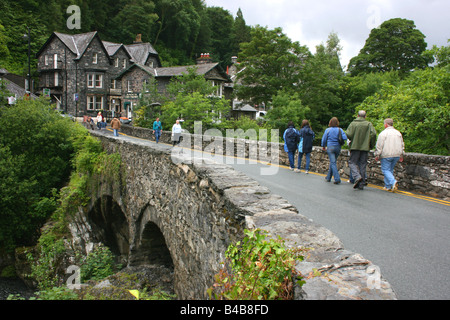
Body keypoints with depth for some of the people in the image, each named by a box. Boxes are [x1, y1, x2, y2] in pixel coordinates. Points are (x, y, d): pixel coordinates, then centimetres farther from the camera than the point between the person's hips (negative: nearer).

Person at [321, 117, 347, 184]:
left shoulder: (328, 130, -5)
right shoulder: (340, 130, -1)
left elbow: (324, 139, -1)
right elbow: (345, 138, -8)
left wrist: (323, 146, 15)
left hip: (330, 147, -3)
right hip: (338, 147, 3)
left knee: (333, 163, -4)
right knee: (332, 162, 17)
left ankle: (337, 179, -16)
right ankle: (328, 177, 28)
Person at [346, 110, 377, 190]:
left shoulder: (353, 123, -2)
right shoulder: (369, 124, 3)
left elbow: (348, 134, -12)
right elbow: (373, 134, -9)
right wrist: (371, 145, 3)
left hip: (355, 147, -2)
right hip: (365, 147, 2)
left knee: (352, 162, 6)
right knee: (362, 165, 7)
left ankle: (357, 177, -19)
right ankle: (361, 184, 8)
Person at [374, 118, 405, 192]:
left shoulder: (383, 133, -7)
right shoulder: (398, 133, 14)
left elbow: (379, 145, -10)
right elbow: (402, 145, 19)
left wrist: (377, 155, -4)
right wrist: (401, 155, 24)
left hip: (386, 155, -6)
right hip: (396, 155, 6)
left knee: (385, 170, -1)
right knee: (390, 170, 15)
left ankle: (393, 182, -23)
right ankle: (388, 186, 16)